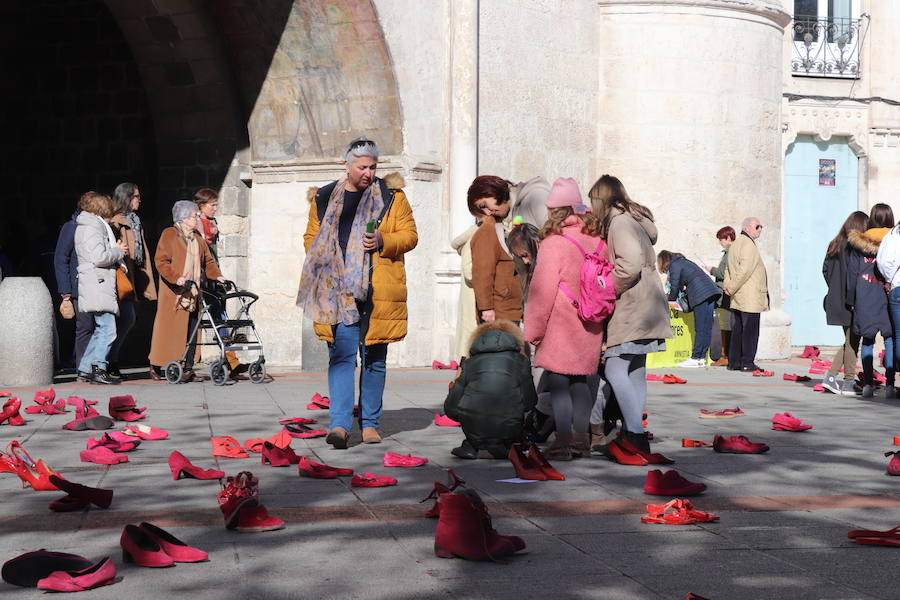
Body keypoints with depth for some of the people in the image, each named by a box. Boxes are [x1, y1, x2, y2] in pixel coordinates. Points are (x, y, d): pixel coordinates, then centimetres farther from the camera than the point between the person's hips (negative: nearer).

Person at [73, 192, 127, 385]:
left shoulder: (97, 225, 22)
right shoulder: (91, 227, -10)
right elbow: (98, 257, -20)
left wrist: (115, 250, 10)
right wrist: (118, 252, -6)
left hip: (102, 287, 11)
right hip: (97, 287, -11)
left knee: (101, 330, 13)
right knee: (107, 330, -12)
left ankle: (85, 369, 15)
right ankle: (98, 369, -10)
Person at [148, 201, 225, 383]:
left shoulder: (198, 238, 20)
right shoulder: (169, 234, -1)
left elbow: (208, 261, 22)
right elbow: (160, 261, -9)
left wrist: (217, 275, 4)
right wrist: (175, 278, -21)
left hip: (193, 292, 6)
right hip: (173, 292, -6)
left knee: (191, 330, 1)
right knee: (169, 328, -4)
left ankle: (187, 367, 3)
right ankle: (155, 366, 6)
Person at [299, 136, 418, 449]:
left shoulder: (392, 195, 6)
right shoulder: (324, 199, 11)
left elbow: (409, 235, 5)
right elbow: (311, 238, 17)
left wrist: (382, 241, -13)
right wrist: (323, 267, 0)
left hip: (378, 291, 0)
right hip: (337, 291, 0)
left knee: (374, 359, 7)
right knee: (341, 356, -7)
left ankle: (370, 423, 17)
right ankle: (340, 424, -11)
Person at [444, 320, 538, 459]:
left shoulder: (470, 362, 15)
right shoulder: (520, 360, 12)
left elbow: (451, 408, 13)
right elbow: (529, 403, 10)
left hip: (474, 432, 1)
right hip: (507, 430, -1)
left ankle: (471, 446, 12)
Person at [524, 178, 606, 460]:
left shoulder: (553, 243, -12)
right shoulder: (599, 243, 7)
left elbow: (542, 291, -13)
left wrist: (533, 331, -6)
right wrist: (599, 319, 21)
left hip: (559, 327, -6)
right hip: (590, 328, 6)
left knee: (557, 383, -2)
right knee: (580, 381, 16)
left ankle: (563, 441, -5)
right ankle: (581, 438, 19)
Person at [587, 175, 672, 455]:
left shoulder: (620, 220, -10)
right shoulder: (632, 218, 20)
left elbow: (630, 263, -23)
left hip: (633, 308, -10)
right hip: (643, 307, 10)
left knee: (615, 369, -12)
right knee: (635, 372, 11)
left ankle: (635, 435, -16)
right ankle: (633, 431, 14)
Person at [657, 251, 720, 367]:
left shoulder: (674, 266, 2)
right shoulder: (683, 262, 28)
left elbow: (674, 288, 3)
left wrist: (670, 299, 20)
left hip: (700, 295, -9)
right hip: (711, 291, 9)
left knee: (700, 328, -7)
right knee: (707, 328, 6)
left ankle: (695, 358, -5)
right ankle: (702, 357, 9)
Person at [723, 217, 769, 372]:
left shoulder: (735, 244, 18)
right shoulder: (748, 244, -14)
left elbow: (728, 268, 18)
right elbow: (745, 270, -21)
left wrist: (727, 285, 5)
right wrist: (732, 288, -15)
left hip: (737, 299, 10)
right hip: (750, 298, -10)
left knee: (737, 330, 11)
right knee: (750, 330, -5)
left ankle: (734, 361, 14)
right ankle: (747, 362, -4)